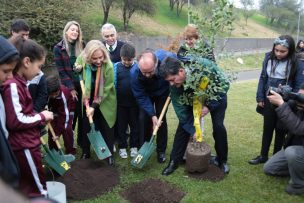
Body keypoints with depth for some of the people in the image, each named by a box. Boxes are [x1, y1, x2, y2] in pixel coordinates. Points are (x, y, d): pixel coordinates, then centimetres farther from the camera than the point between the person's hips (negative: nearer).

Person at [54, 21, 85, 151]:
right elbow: (61, 71, -7)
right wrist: (71, 88, -12)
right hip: (69, 86, -2)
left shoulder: (82, 45, 5)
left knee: (83, 112, 6)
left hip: (83, 84, 3)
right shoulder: (58, 48, -4)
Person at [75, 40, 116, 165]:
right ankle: (85, 152, 27)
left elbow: (106, 89, -21)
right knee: (86, 126, 10)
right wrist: (84, 96, -11)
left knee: (106, 127, 5)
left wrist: (94, 106, -24)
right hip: (88, 99, 3)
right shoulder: (81, 60, -17)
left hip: (105, 102, -2)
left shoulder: (108, 66, -26)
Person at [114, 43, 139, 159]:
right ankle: (122, 147, 26)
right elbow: (113, 84, -2)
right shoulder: (116, 67, -5)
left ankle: (134, 146, 28)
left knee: (135, 125, 12)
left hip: (134, 103, 0)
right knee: (121, 126, 12)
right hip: (120, 103, 1)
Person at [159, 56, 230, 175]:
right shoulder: (174, 86, -30)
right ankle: (174, 161, 7)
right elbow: (181, 110, -18)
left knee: (218, 126, -9)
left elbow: (224, 83, -27)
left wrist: (209, 106, -29)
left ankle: (222, 161, 15)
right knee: (183, 125, -7)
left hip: (216, 96, -2)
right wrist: (192, 130, -20)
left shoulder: (203, 65, -41)